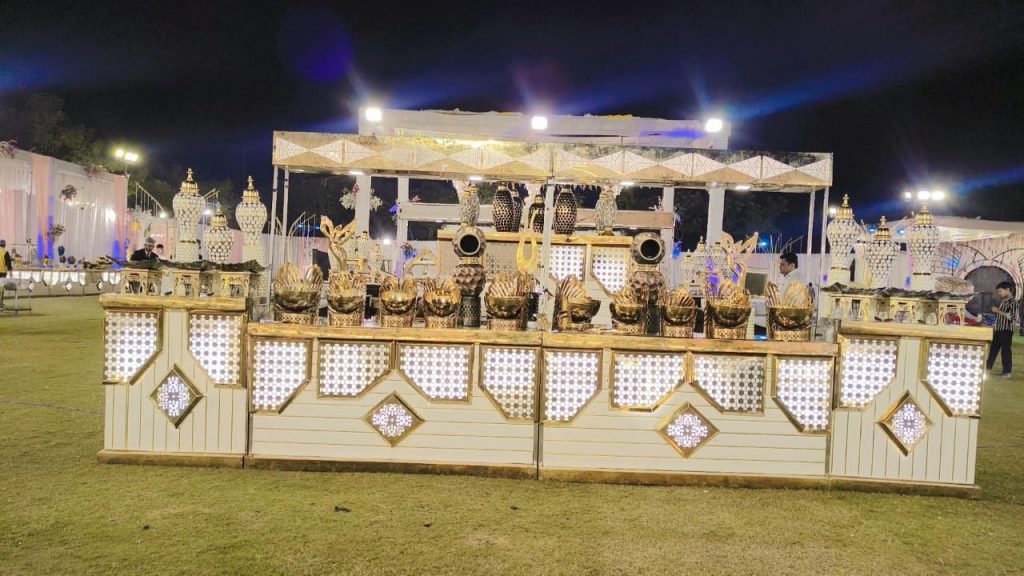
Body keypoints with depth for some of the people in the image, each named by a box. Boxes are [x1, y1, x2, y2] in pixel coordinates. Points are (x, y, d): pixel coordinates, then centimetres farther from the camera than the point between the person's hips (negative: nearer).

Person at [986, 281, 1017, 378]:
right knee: (993, 348, 13)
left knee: (1005, 350, -4)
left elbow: (1012, 316, -22)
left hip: (1006, 330, -9)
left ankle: (1007, 372, 3)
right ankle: (987, 367, 21)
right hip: (998, 329, 9)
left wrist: (998, 311, -18)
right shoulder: (1003, 301, 15)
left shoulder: (1012, 302, -11)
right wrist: (995, 311, 9)